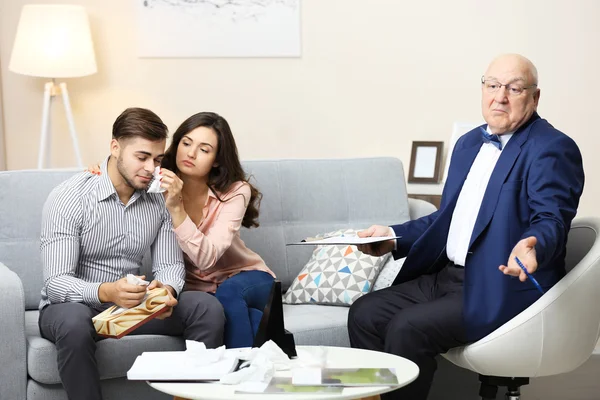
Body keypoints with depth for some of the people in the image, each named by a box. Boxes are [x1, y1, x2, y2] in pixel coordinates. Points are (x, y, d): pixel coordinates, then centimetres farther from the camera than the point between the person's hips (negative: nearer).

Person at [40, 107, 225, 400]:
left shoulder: (159, 200, 0)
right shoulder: (67, 198, -16)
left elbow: (169, 264, 1)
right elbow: (56, 282, -22)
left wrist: (168, 290, -25)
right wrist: (106, 292, -42)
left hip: (131, 303, 4)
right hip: (73, 305, -4)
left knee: (207, 308, -18)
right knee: (75, 323, -40)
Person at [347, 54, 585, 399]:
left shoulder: (552, 148, -9)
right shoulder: (469, 143, 17)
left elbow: (551, 222, -20)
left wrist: (532, 247, -43)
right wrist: (393, 237, 10)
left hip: (504, 287, -8)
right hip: (446, 276, 8)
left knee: (407, 328, -25)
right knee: (364, 313, -6)